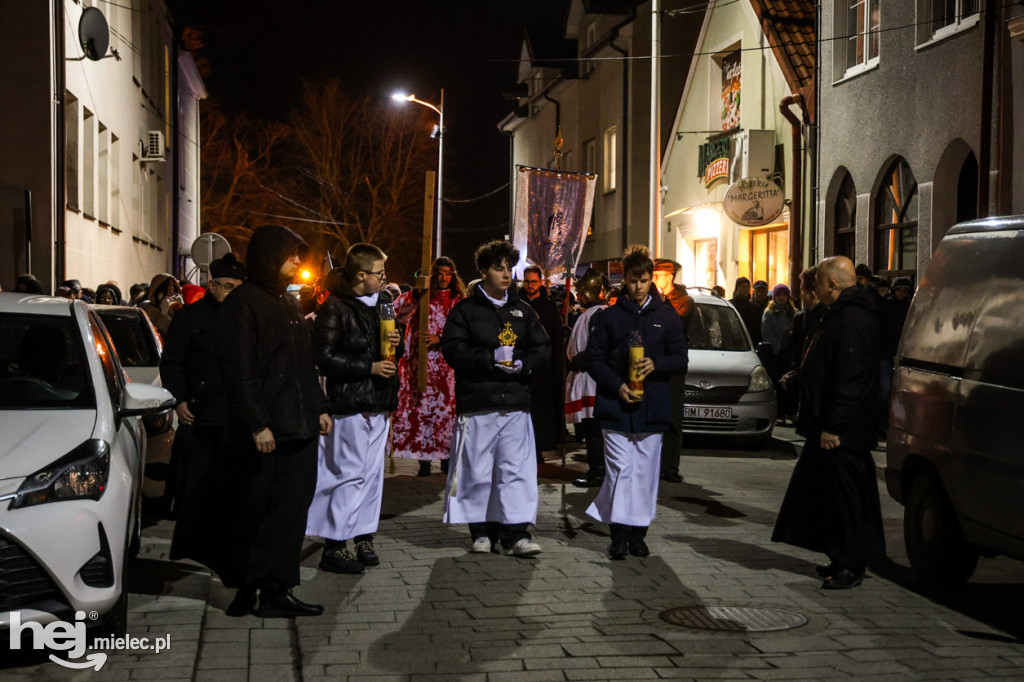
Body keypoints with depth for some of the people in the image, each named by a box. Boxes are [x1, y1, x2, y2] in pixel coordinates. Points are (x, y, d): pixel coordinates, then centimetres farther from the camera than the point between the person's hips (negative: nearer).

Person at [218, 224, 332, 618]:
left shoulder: (288, 302, 18)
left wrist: (319, 407, 16)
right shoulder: (243, 304, -7)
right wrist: (257, 424, -17)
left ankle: (275, 592, 8)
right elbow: (239, 373, -13)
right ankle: (248, 587, 15)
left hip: (299, 429, 7)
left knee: (292, 510, 4)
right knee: (255, 513, 1)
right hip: (263, 433, -7)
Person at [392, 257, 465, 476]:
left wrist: (439, 339, -13)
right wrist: (415, 300, -17)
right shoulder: (421, 295, 10)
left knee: (447, 407, -3)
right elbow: (399, 315, -2)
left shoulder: (459, 300, 10)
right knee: (421, 406, -4)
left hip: (448, 363, 0)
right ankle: (424, 460, 0)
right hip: (421, 362, 0)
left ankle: (446, 457, 6)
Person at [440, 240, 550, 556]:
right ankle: (483, 532, 14)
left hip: (516, 404, 3)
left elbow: (542, 349, 12)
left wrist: (523, 364, -8)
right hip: (477, 403, -2)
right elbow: (453, 349, -8)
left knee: (517, 469, -4)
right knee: (478, 470, 3)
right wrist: (491, 358, -16)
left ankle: (516, 532, -1)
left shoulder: (523, 311, 16)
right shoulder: (465, 310, 4)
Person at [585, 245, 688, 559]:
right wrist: (617, 385, -11)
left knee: (646, 471, 4)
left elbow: (680, 360, 7)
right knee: (620, 469, -5)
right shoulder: (609, 316, 6)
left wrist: (656, 365, -14)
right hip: (615, 406, -1)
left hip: (652, 407, 1)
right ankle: (619, 534, -1)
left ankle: (638, 533, 13)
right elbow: (593, 359, 3)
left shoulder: (667, 317, 8)